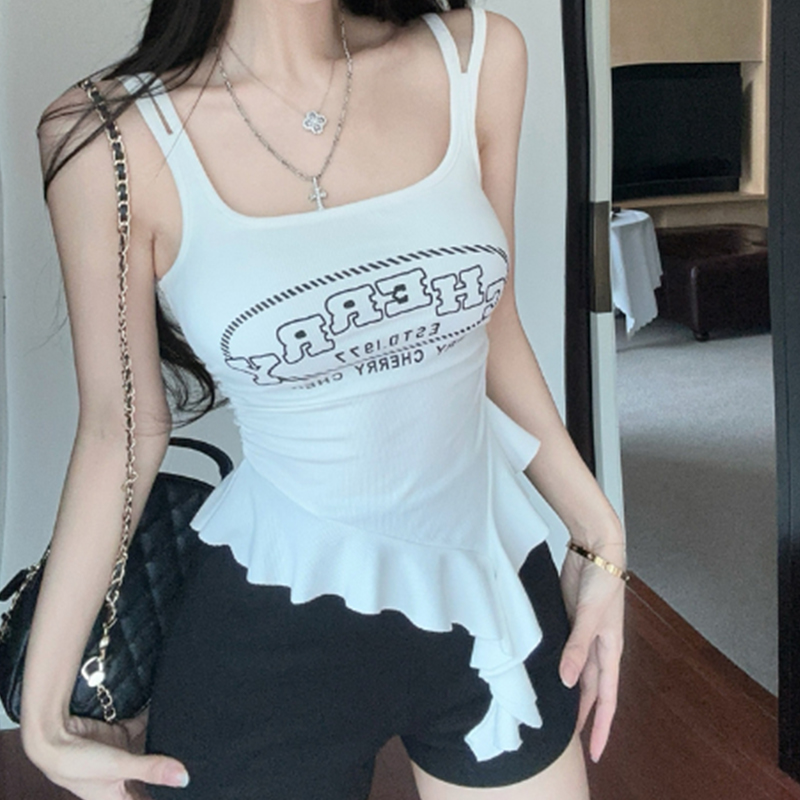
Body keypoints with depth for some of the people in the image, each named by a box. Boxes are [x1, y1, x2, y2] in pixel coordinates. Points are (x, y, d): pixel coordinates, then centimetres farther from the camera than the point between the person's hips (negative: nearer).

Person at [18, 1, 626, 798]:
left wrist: (599, 530, 8)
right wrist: (45, 713, -1)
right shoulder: (116, 137, -14)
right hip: (272, 631, -3)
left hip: (495, 588, 4)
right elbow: (120, 429, -6)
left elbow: (490, 323, 5)